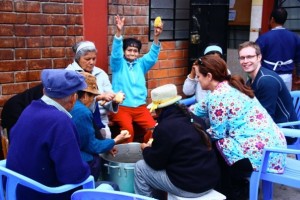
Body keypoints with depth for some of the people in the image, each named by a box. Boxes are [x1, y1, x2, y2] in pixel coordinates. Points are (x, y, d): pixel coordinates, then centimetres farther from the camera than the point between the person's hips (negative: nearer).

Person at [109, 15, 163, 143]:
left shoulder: (141, 64, 15)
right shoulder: (118, 64, 6)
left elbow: (152, 56, 0)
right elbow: (116, 53, -12)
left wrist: (156, 37, -17)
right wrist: (119, 32, -29)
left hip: (140, 107, 3)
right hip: (121, 107, -3)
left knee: (153, 128, -20)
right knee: (128, 129, -30)